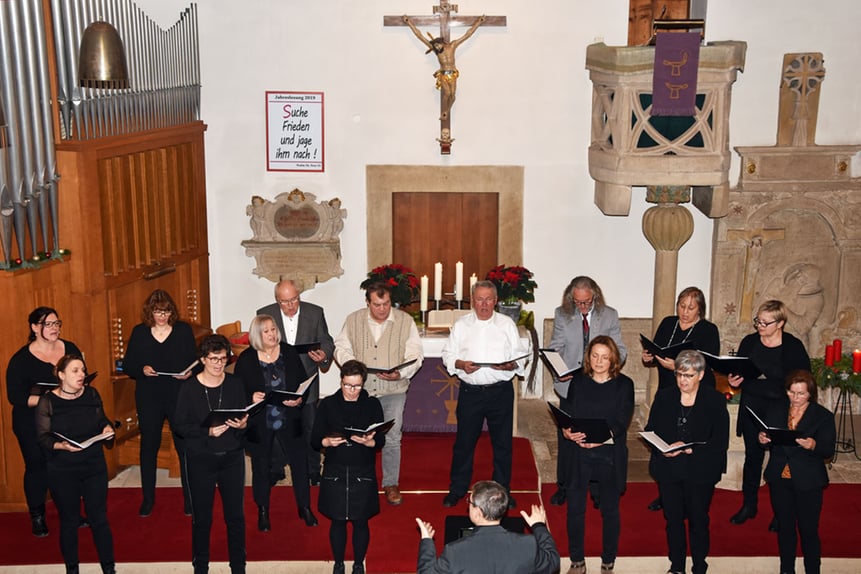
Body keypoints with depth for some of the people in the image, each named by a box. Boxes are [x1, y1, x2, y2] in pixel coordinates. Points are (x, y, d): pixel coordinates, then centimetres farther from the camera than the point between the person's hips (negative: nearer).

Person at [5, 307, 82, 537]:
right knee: (37, 467, 5)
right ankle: (37, 517, 22)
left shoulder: (70, 349, 3)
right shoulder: (21, 359, -9)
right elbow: (15, 397, -13)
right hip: (32, 425, -3)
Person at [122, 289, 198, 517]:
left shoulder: (183, 330, 1)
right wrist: (142, 370, -15)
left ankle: (189, 498, 12)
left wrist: (190, 372, -17)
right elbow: (127, 365, 5)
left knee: (185, 446, -1)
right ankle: (148, 498, 25)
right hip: (148, 398, 1)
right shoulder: (139, 333, 3)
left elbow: (196, 361, 4)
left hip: (179, 397, -1)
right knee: (148, 447, 10)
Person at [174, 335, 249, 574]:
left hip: (232, 457, 2)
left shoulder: (235, 383, 0)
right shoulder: (189, 387, -6)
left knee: (235, 516, 7)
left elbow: (247, 418, 4)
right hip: (200, 459, -1)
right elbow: (180, 425, -7)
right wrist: (207, 431, -21)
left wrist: (243, 424, -18)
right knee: (201, 518, 8)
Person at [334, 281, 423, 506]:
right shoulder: (353, 320, 3)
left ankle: (391, 484, 17)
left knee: (392, 439, 3)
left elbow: (415, 354, -2)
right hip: (361, 389, 1)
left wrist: (400, 373, -18)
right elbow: (341, 348, 9)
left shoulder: (405, 321, -1)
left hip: (393, 390, -1)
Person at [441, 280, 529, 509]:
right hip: (470, 391, 0)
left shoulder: (507, 324, 6)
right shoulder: (461, 325, 6)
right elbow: (448, 355, 6)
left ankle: (502, 490, 21)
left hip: (501, 391, 0)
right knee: (464, 442, 6)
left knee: (502, 443, 7)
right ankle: (457, 490, 20)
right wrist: (461, 365, -14)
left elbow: (520, 356, 4)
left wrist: (509, 365, -17)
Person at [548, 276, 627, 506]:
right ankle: (563, 487, 23)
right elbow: (555, 348, 4)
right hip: (570, 385, 0)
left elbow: (620, 349, 3)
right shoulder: (562, 315, 0)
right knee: (566, 438, 7)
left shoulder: (609, 315, 0)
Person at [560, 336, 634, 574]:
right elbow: (567, 413, 3)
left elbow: (622, 422, -9)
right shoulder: (578, 381, 7)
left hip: (610, 455, -1)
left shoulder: (624, 385, -1)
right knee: (575, 507, 1)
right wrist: (567, 431, -18)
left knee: (610, 509, 8)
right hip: (579, 454, 2)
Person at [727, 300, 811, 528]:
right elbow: (739, 372, 10)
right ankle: (749, 505, 28)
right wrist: (734, 380, -11)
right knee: (752, 457, 14)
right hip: (751, 410, 3)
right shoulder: (749, 342, 1)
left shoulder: (793, 347, -10)